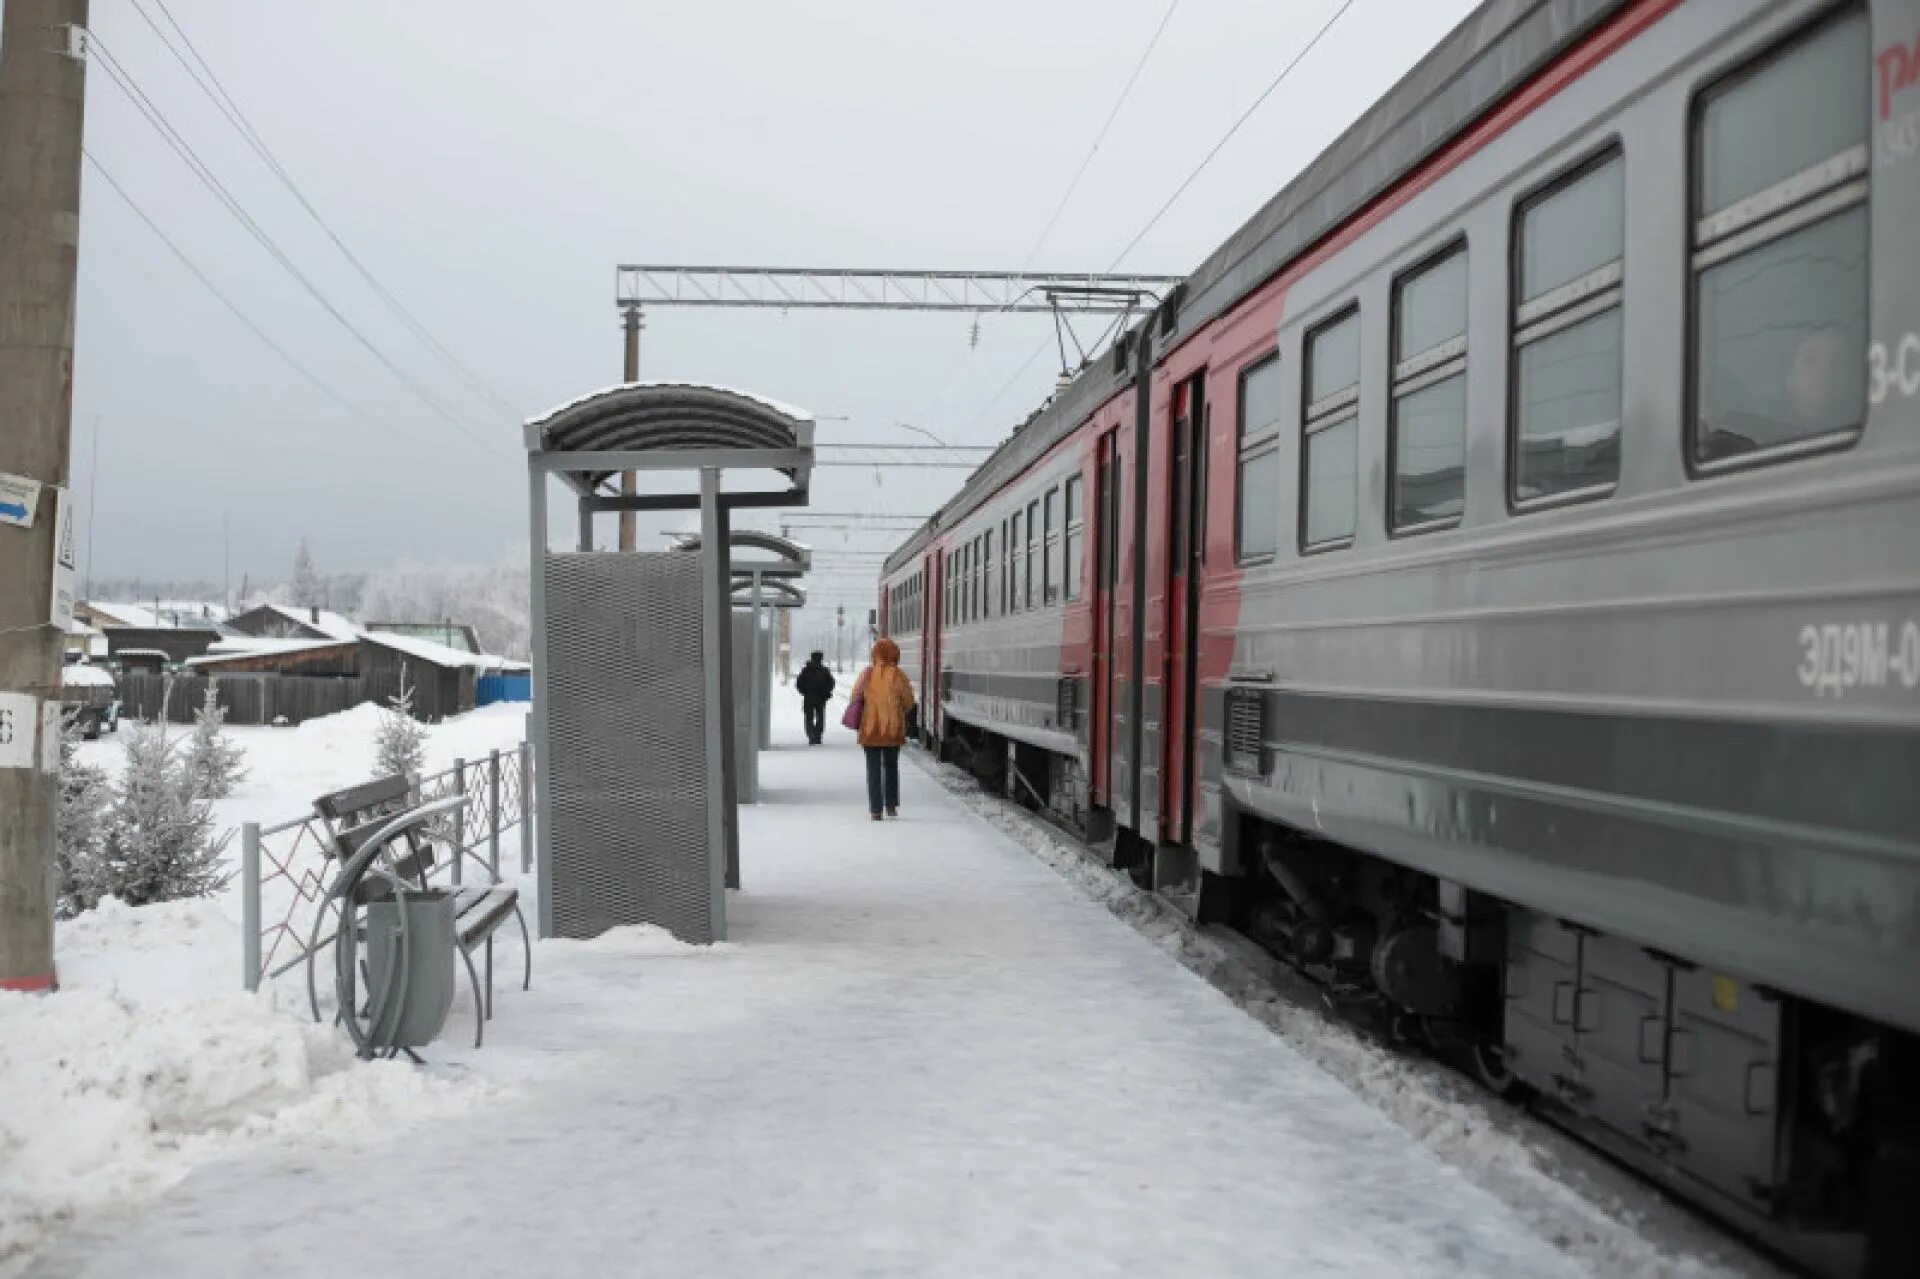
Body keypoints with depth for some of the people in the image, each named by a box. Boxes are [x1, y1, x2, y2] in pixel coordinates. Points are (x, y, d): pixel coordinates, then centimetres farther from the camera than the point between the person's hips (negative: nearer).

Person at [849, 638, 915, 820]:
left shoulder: (867, 674, -4)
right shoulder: (897, 675, -8)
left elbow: (855, 696, 4)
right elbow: (908, 702, -3)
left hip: (870, 728, 0)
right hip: (893, 729, 0)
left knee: (873, 768, 6)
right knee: (891, 766, 18)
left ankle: (875, 809, 0)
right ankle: (891, 806, 18)